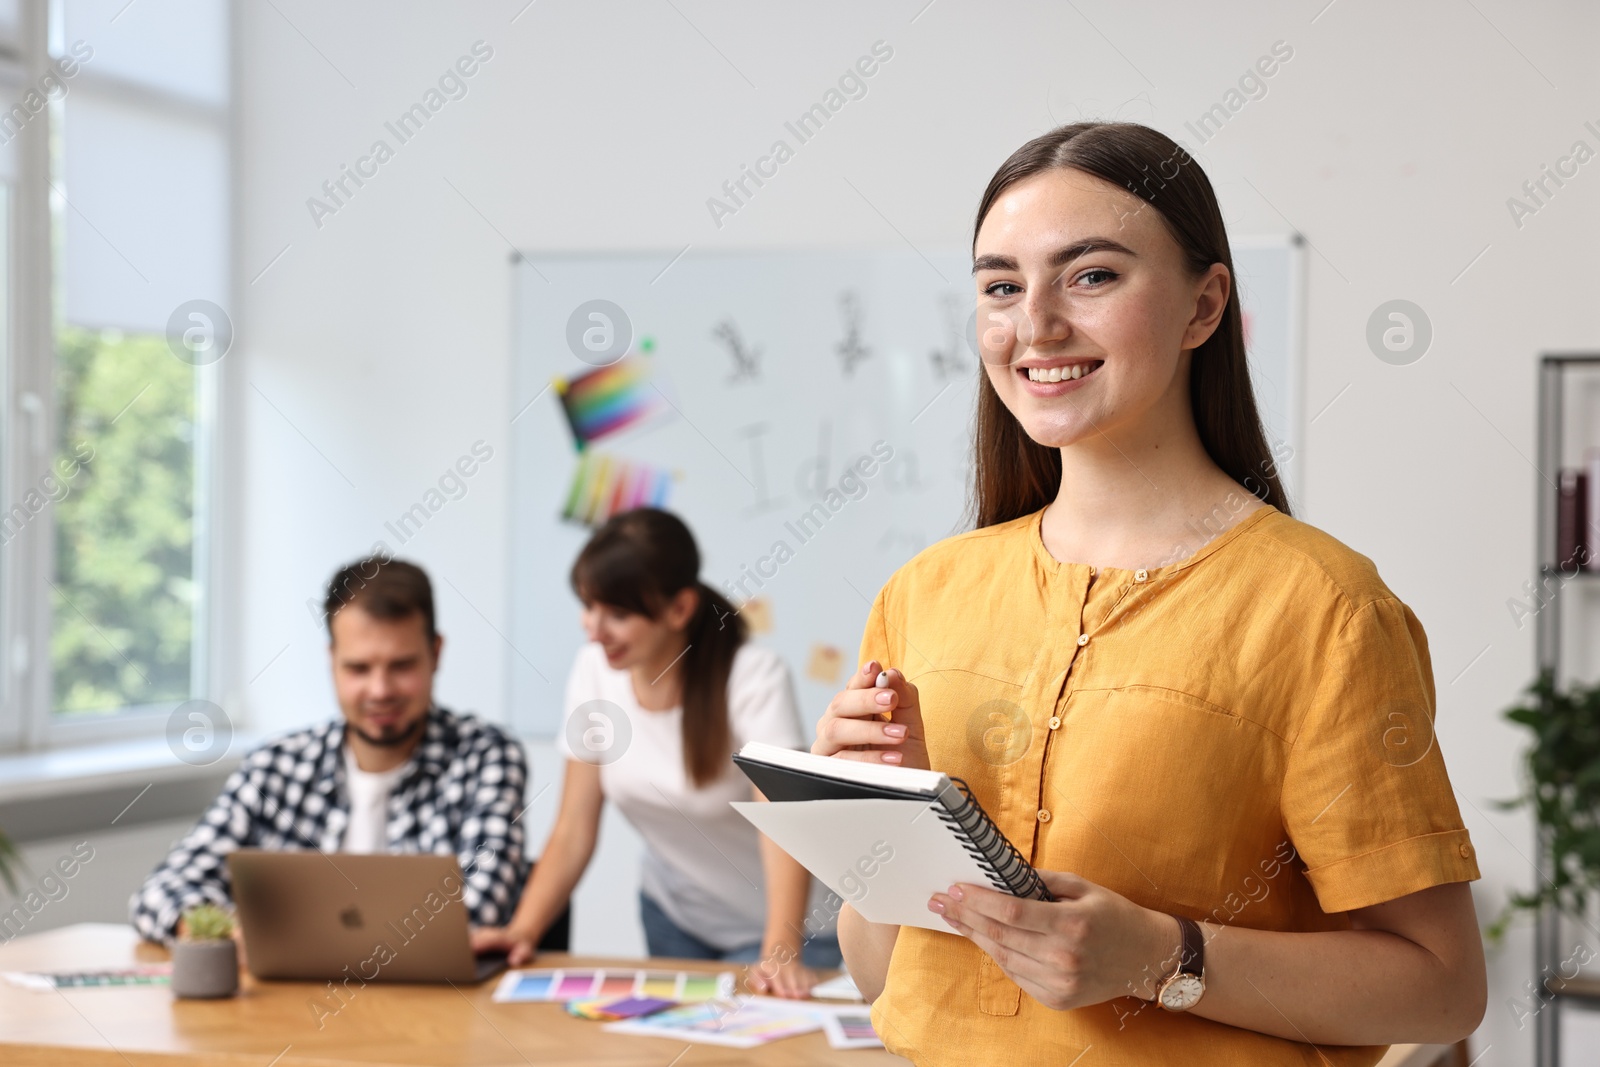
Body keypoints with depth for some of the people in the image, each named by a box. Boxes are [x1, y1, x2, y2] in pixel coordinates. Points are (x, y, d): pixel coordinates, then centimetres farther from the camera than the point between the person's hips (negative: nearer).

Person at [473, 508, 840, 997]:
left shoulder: (755, 678, -23)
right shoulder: (594, 670, -9)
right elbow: (574, 830, -7)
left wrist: (780, 955, -45)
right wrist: (521, 931, -21)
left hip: (781, 922, -5)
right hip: (673, 914, 5)